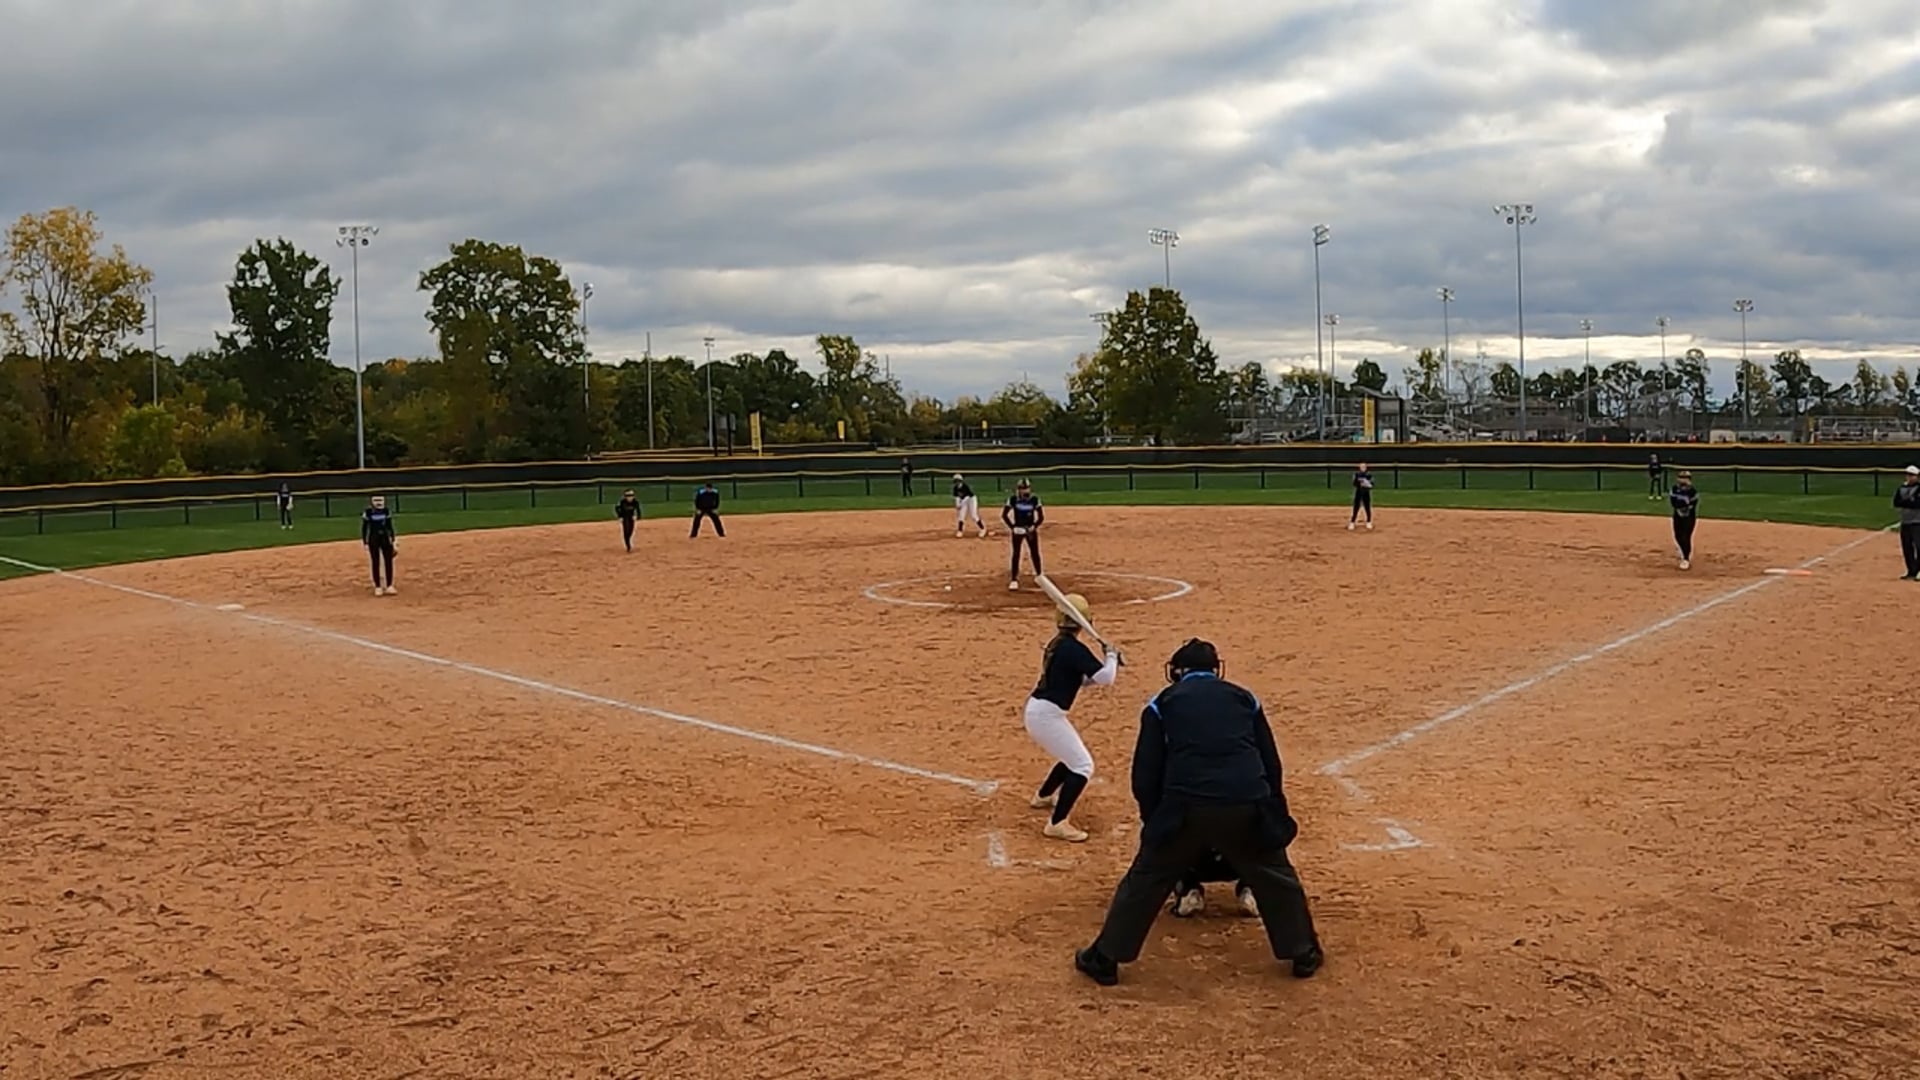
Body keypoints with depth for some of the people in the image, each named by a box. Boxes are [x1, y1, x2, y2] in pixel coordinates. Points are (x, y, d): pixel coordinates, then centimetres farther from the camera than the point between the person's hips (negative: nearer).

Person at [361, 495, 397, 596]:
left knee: (389, 562, 1)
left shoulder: (386, 512, 3)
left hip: (385, 539, 3)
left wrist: (393, 541, 7)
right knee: (376, 563, 2)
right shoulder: (367, 513, -6)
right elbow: (364, 529, -2)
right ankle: (378, 587, 10)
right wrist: (365, 543, -6)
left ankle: (389, 586, 9)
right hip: (373, 540, -3)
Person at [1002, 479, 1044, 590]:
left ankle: (1039, 576, 23)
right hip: (1017, 530, -1)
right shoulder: (1012, 499, -9)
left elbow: (1041, 516, -2)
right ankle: (1014, 579, 2)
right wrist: (1012, 527, -13)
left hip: (1031, 530, 1)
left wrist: (1034, 526, -15)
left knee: (1035, 553, 6)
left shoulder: (1035, 499, -6)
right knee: (1016, 554, -2)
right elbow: (1004, 515, -5)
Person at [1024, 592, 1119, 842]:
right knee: (1083, 766, -8)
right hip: (1047, 715, -10)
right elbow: (1105, 678, -21)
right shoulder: (1074, 648, -17)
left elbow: (1082, 680, 22)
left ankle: (1043, 796, 47)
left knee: (1072, 758, 28)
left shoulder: (1057, 645, 12)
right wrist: (1111, 657, -2)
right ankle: (1057, 823, -14)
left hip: (1038, 711, 10)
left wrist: (1109, 663, 8)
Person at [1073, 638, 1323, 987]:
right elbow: (1271, 765, 19)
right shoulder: (1244, 698, 21)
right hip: (1247, 805, 1)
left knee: (1146, 879, 13)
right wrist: (1270, 813, 28)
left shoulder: (1163, 703, 15)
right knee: (1275, 877, 23)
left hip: (1186, 807, -1)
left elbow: (1145, 775, 10)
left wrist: (1155, 821, 21)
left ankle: (1104, 959, 18)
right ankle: (1303, 954, 33)